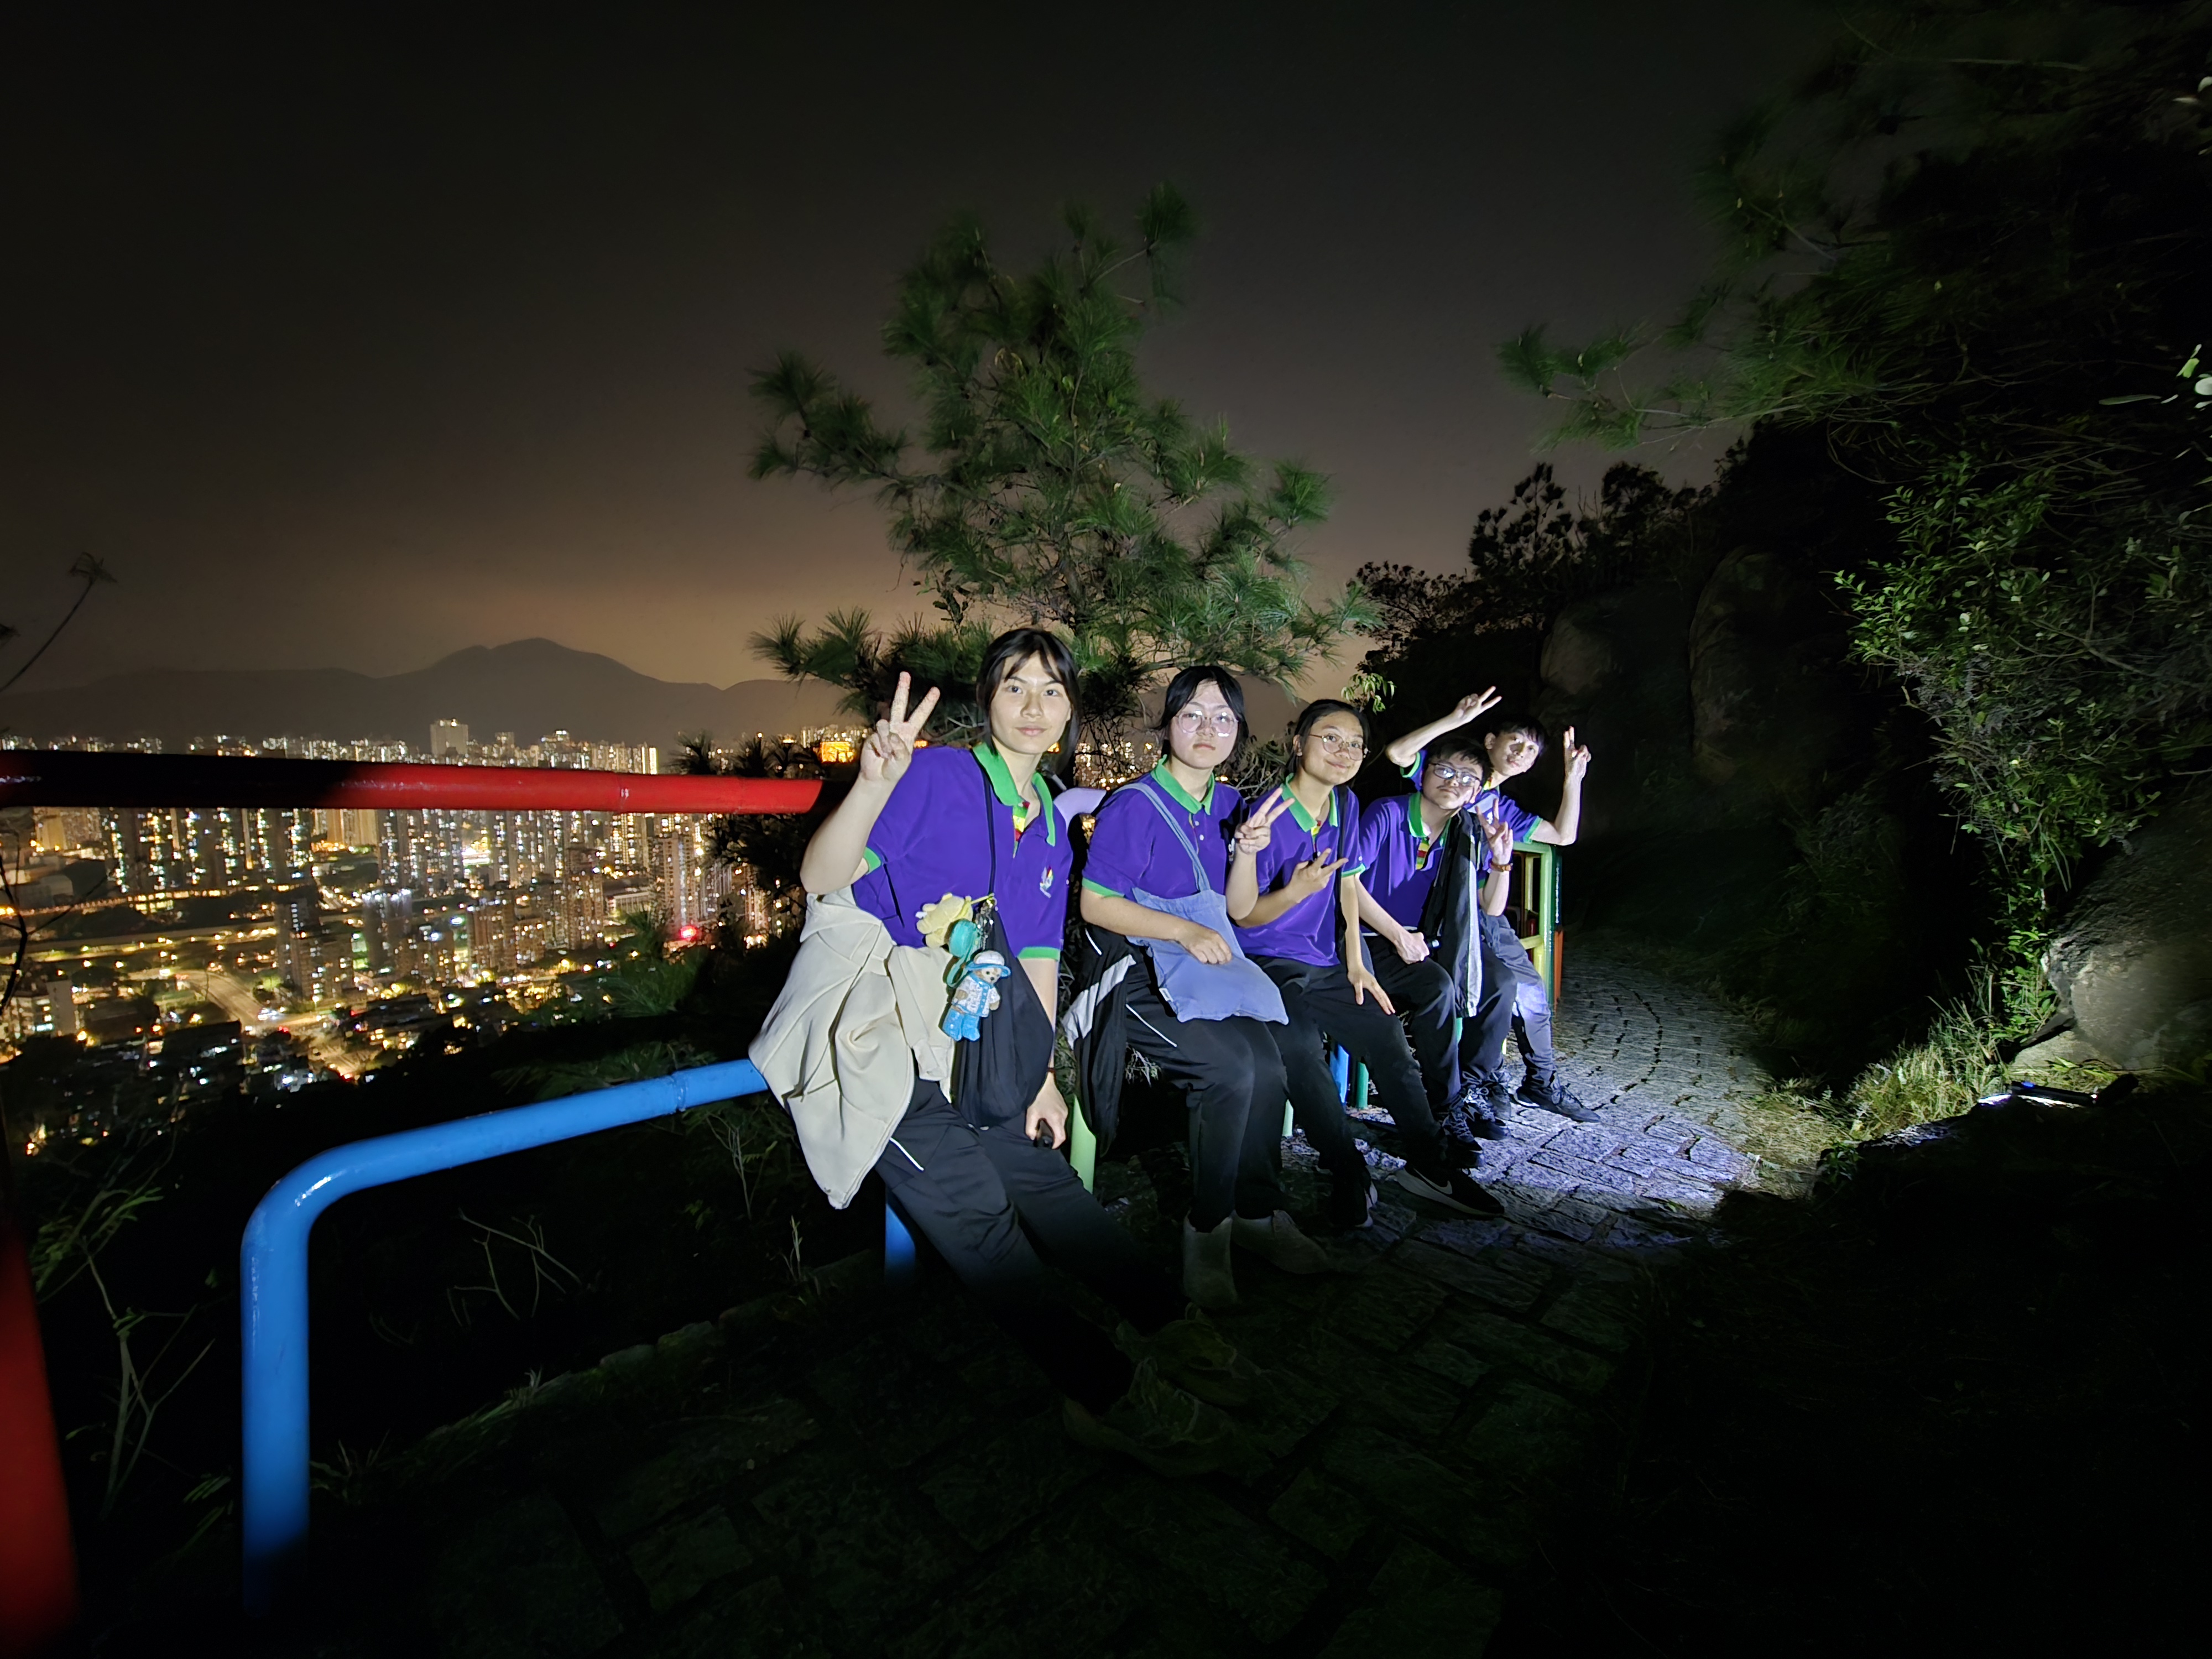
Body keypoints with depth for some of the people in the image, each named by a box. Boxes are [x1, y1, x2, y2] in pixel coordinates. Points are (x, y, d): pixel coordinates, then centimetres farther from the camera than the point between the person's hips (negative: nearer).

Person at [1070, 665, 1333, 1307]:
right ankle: (1208, 1225, -3)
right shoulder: (1134, 806, -11)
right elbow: (1096, 904, -12)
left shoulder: (1227, 804, 10)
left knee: (1267, 1064, -18)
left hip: (1201, 967, 6)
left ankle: (1256, 1211, 3)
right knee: (1231, 1068, -24)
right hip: (1132, 972, -6)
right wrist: (1184, 931, -20)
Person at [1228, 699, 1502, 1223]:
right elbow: (1242, 914, -12)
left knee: (1386, 1034, -7)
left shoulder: (1346, 805, 7)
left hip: (1326, 964, 7)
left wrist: (1355, 964, 6)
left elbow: (1347, 884, 14)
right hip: (1268, 964, -6)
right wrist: (1297, 892, -30)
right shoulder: (1267, 816, -14)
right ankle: (1348, 1173, -12)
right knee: (1299, 1047, -30)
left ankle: (1428, 1162, 12)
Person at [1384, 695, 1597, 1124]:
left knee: (1531, 988, 9)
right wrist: (1455, 720, -23)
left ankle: (1541, 1081, 30)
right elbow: (1397, 753, -20)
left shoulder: (1504, 808, 18)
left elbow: (1563, 835, 19)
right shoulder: (1450, 772, -2)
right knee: (1500, 983, -22)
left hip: (1485, 914, 8)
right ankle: (1477, 1084, -4)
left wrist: (1573, 777, 14)